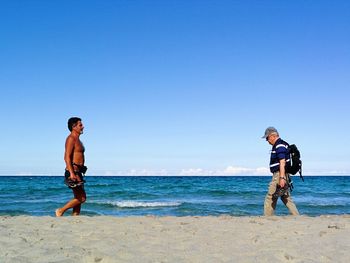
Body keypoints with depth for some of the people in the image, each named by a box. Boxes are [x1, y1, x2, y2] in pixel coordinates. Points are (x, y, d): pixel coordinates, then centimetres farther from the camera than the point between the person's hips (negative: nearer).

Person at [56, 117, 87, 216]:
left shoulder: (77, 140, 20)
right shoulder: (71, 138, -9)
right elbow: (67, 157, -18)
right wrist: (71, 173, -26)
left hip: (77, 172, 10)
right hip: (73, 172, -10)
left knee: (78, 198, 10)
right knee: (82, 198, -9)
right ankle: (61, 211, 1)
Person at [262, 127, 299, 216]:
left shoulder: (279, 146, -14)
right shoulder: (277, 146, 18)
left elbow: (282, 162, -23)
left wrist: (282, 178, -29)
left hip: (279, 175, -11)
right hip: (280, 175, 11)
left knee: (270, 198, -5)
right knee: (287, 199, 11)